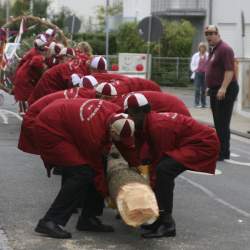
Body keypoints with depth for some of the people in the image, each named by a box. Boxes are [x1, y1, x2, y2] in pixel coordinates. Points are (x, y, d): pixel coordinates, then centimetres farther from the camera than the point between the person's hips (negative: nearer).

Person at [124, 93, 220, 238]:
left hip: (204, 144, -11)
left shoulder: (158, 125, -24)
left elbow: (160, 158, -20)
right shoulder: (148, 123, 4)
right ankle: (161, 218, 19)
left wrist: (152, 187, -14)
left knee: (164, 170, -23)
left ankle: (166, 224, -19)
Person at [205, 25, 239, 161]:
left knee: (222, 123, -10)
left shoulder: (224, 49, -14)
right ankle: (219, 150, 20)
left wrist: (223, 88, -30)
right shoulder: (213, 50, 17)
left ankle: (223, 153, -8)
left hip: (225, 91, -10)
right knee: (218, 122, 13)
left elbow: (230, 70, -23)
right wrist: (210, 87, 24)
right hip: (215, 91, 10)